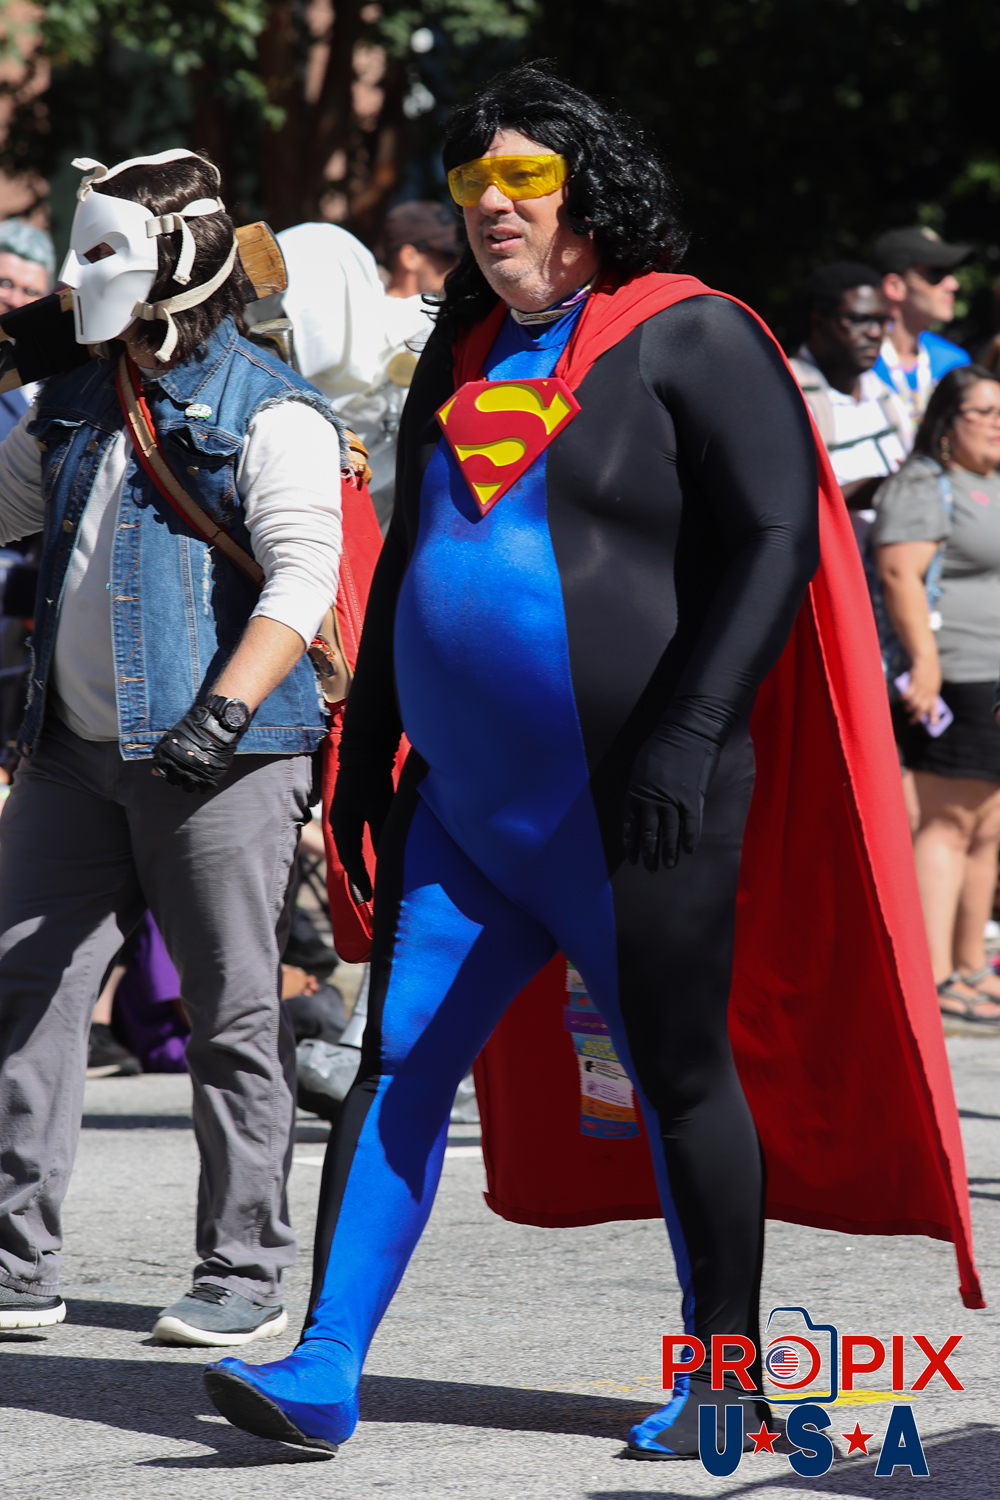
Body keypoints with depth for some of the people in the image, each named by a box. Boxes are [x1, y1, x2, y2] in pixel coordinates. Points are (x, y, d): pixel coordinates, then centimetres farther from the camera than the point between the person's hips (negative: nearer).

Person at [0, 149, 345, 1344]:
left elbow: (302, 580, -16)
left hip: (219, 762, -7)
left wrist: (225, 709, -26)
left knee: (234, 1016, 0)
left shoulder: (267, 413, -7)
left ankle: (244, 1277, 8)